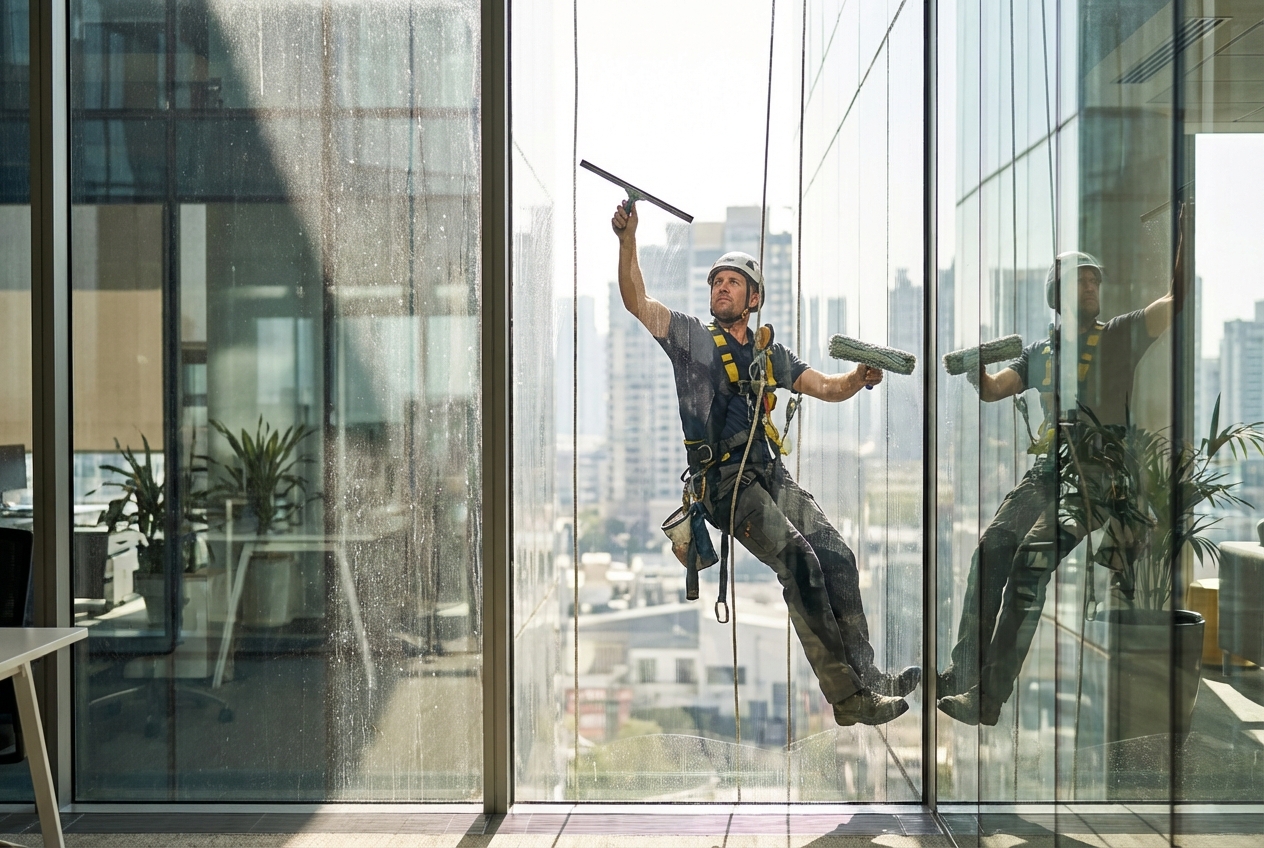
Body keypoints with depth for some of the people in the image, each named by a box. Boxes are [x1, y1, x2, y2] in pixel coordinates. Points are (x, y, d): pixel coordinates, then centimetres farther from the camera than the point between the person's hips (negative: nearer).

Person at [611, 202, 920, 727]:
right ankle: (847, 699, -17)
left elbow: (828, 388, 21)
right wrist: (627, 239, -19)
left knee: (836, 556, -7)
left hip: (771, 474, 6)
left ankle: (865, 676, -1)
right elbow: (636, 301, -6)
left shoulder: (769, 356, 20)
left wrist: (860, 377, -1)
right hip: (724, 481, -6)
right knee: (799, 563, -20)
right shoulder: (692, 338, 7)